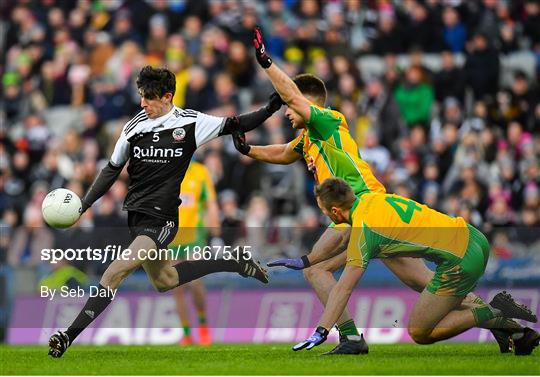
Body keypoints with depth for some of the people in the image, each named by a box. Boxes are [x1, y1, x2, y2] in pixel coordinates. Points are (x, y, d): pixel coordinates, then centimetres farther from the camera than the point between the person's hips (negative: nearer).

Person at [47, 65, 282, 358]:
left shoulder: (191, 123, -6)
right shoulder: (134, 127, 2)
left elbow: (237, 125, 6)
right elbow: (112, 170, 10)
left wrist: (271, 108, -8)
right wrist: (82, 205, 2)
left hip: (161, 218, -6)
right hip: (136, 213, 6)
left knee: (118, 269, -23)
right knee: (164, 281, 19)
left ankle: (70, 335, -21)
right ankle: (234, 262, 36)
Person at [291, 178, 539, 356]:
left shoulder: (362, 231, -12)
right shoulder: (371, 198, 12)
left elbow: (343, 289, -14)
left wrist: (320, 333, -11)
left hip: (459, 262, -9)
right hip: (476, 239, 9)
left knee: (419, 333, 3)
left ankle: (494, 315, -5)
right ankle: (517, 332, 14)